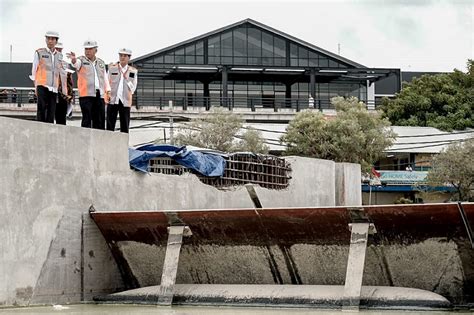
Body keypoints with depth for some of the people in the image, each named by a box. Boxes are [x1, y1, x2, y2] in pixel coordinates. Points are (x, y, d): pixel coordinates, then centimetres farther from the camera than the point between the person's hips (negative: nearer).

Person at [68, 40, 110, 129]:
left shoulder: (101, 62, 20)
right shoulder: (81, 60, 7)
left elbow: (105, 78, 22)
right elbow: (76, 64, -16)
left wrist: (108, 91, 11)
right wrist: (73, 59, -40)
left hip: (100, 95, 4)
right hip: (86, 95, -4)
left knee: (100, 120, 2)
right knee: (87, 119, -10)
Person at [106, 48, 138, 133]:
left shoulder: (133, 71, 10)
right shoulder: (112, 68, 10)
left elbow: (133, 87, 12)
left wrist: (126, 79, -3)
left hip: (125, 101, 0)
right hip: (112, 100, 0)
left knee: (125, 127, 0)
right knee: (110, 125, -4)